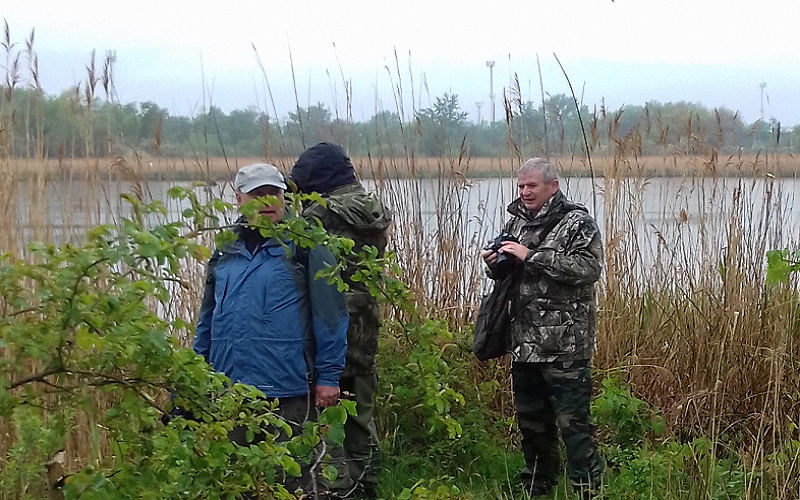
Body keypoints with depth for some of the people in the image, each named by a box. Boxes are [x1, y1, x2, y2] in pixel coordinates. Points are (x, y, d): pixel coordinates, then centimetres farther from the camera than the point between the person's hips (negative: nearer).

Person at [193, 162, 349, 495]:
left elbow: (329, 315, -5)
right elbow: (207, 321, 17)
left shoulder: (305, 246, -2)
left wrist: (329, 376, -10)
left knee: (291, 480, 4)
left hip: (288, 392, -5)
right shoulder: (225, 251, 12)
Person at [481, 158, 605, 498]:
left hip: (564, 345, -7)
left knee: (572, 420, -7)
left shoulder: (577, 223, -7)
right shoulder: (516, 222, 14)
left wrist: (532, 256, -22)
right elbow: (507, 275, 25)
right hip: (524, 342, 7)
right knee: (531, 419, 17)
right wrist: (495, 264, 1)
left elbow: (588, 268, -23)